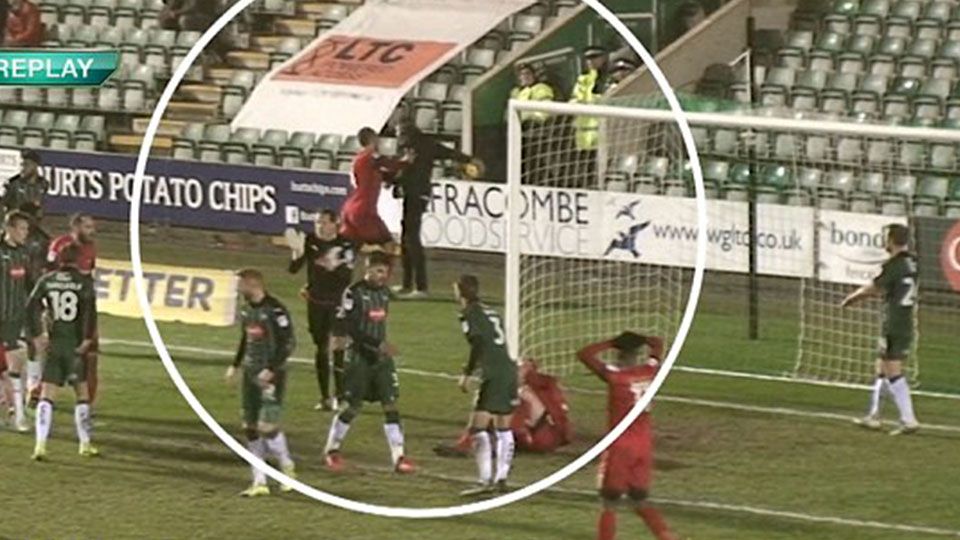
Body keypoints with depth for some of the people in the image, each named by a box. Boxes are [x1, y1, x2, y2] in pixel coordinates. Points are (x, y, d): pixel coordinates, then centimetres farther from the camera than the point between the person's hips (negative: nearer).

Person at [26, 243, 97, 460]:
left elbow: (31, 307, -3)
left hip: (53, 345, 2)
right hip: (75, 345, -2)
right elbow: (89, 311, -16)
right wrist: (87, 339, -10)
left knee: (47, 396, 2)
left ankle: (41, 445, -10)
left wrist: (36, 336, 2)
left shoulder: (47, 281, 3)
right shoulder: (84, 282, -5)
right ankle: (85, 444, 16)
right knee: (82, 394, 12)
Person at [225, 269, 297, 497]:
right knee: (250, 428, 6)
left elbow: (288, 343, -17)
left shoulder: (275, 311, -16)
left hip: (271, 375, -8)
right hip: (251, 373, 8)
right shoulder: (247, 309, 10)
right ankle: (259, 482, 11)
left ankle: (287, 468, 10)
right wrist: (235, 365, 17)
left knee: (267, 425, -13)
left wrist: (271, 369, -22)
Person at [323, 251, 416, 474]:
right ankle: (332, 449, 22)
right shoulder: (354, 293, -13)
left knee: (391, 404, -3)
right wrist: (378, 344, -24)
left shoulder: (384, 293, 8)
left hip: (381, 357, 5)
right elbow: (349, 329, -20)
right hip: (359, 357, -5)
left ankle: (398, 456, -3)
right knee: (353, 407, 1)